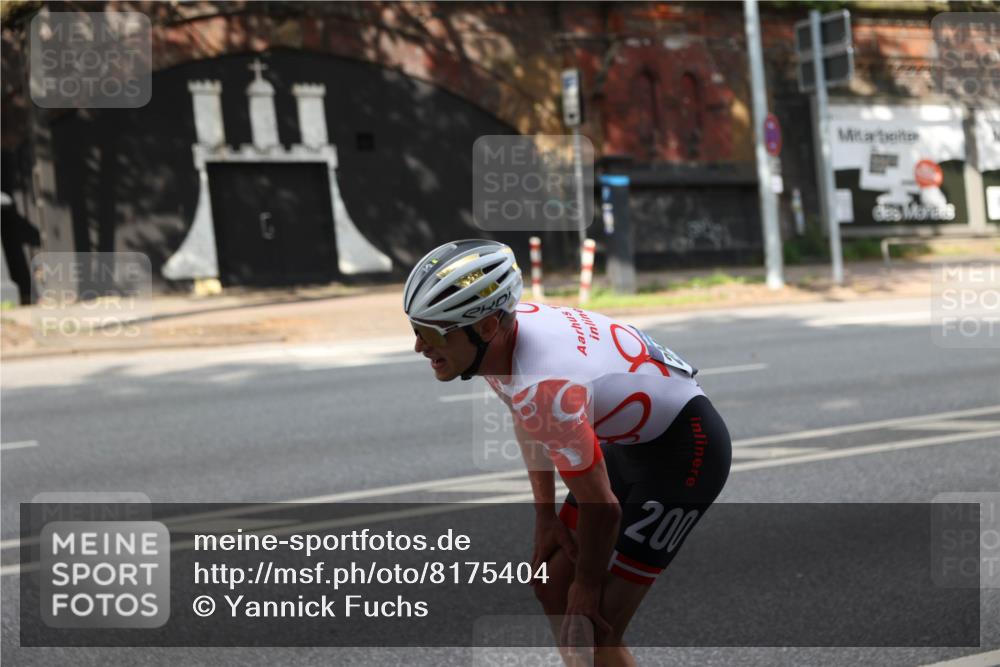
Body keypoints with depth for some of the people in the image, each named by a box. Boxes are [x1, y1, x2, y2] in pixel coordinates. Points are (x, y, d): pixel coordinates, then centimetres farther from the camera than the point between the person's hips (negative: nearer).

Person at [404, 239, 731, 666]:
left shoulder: (545, 388, -38)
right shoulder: (503, 332, -11)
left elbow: (602, 508, -26)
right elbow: (530, 424, 10)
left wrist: (587, 586, -10)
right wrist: (545, 513, 13)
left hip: (684, 451, -9)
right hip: (629, 440, 9)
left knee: (593, 627, -11)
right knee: (553, 586, 15)